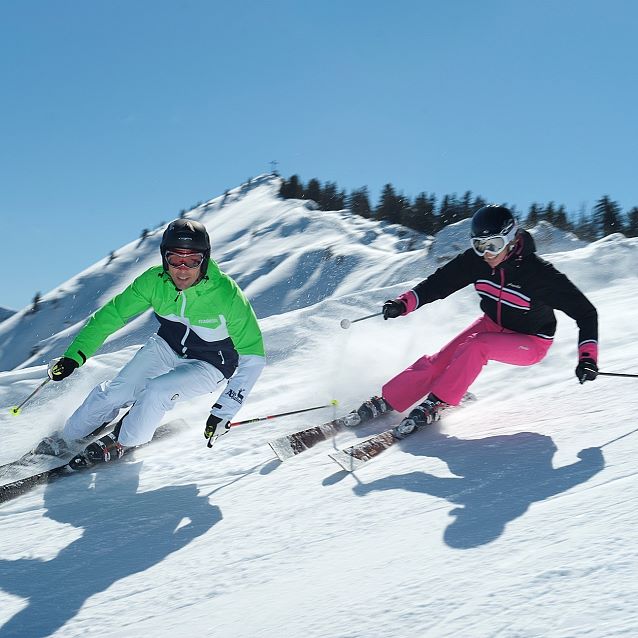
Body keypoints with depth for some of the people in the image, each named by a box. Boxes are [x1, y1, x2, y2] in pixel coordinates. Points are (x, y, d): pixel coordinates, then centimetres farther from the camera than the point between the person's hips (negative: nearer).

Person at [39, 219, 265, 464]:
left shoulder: (227, 294, -32)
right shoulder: (154, 281, -22)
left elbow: (252, 356, -26)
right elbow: (112, 313, -9)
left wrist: (224, 409, -30)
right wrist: (74, 355, -17)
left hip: (209, 366, -3)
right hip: (166, 347, 4)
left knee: (157, 391, -28)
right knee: (115, 392, -10)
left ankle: (122, 443, 1)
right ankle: (66, 439, 17)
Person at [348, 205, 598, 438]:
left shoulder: (539, 273, -30)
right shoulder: (476, 260, -16)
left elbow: (585, 312, -24)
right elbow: (440, 282, -9)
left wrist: (588, 356, -37)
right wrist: (404, 303, -25)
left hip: (529, 343, -5)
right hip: (492, 325, 5)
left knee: (474, 346, -30)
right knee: (438, 361, -12)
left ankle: (435, 406, -20)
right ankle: (386, 401, 0)